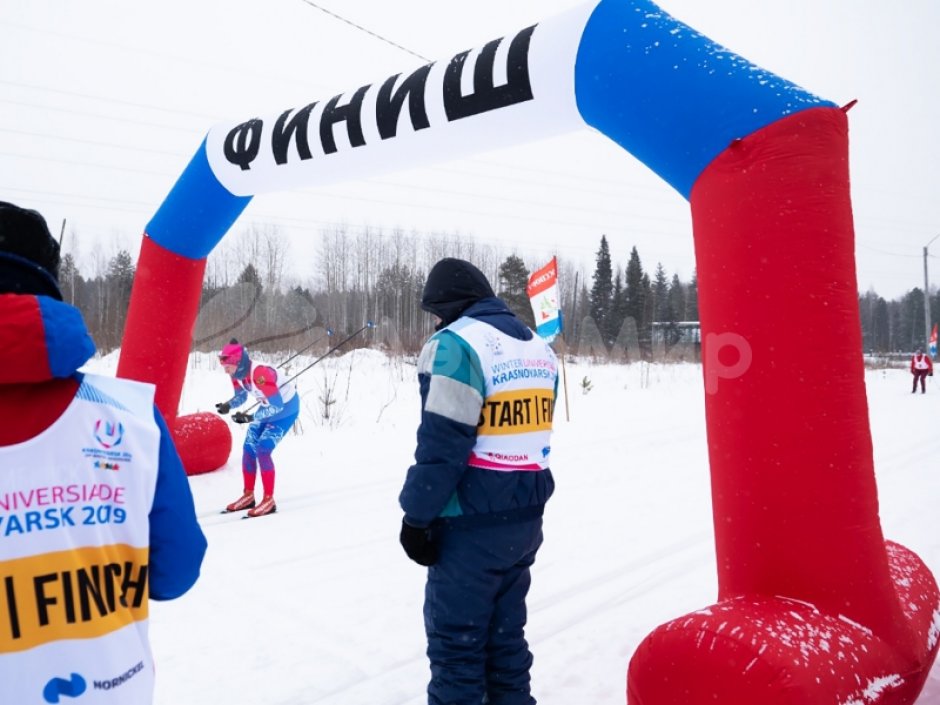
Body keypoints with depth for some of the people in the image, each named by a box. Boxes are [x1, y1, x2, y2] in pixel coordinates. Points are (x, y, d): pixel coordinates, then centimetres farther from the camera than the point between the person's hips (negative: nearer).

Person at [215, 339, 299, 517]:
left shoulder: (260, 374, -37)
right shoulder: (237, 374, -13)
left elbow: (277, 406, -33)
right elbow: (241, 397, 3)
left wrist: (251, 417, -41)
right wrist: (228, 405, -18)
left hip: (286, 408, -8)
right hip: (269, 408, 8)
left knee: (262, 450, -16)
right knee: (248, 448, 6)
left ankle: (269, 500, -6)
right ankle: (248, 495, 20)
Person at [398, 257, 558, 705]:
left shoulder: (456, 344, -15)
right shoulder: (539, 348, 9)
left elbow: (442, 443, -17)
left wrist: (417, 516, -9)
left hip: (473, 524, -8)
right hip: (525, 517, 8)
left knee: (456, 641, 6)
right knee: (506, 633, 19)